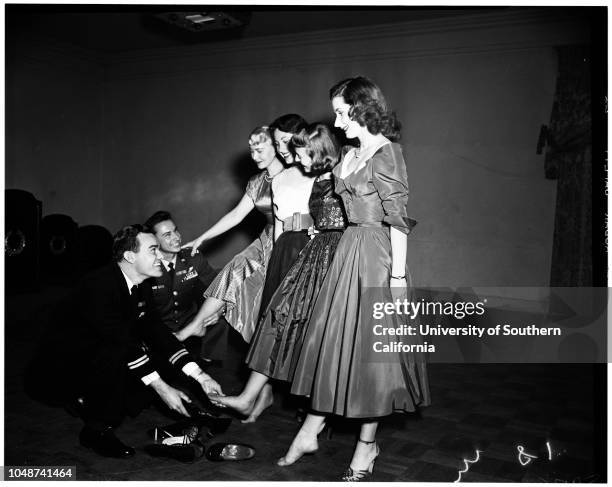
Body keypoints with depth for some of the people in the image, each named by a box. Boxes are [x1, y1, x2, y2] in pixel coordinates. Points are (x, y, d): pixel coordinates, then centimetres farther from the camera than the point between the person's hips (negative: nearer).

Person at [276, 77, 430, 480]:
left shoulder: (386, 152, -13)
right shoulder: (352, 155, 12)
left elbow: (398, 217, -17)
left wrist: (398, 274, -19)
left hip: (376, 254, -8)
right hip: (350, 249, 8)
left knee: (369, 344, 1)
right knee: (333, 338, 11)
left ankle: (367, 444, 19)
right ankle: (310, 432, 23)